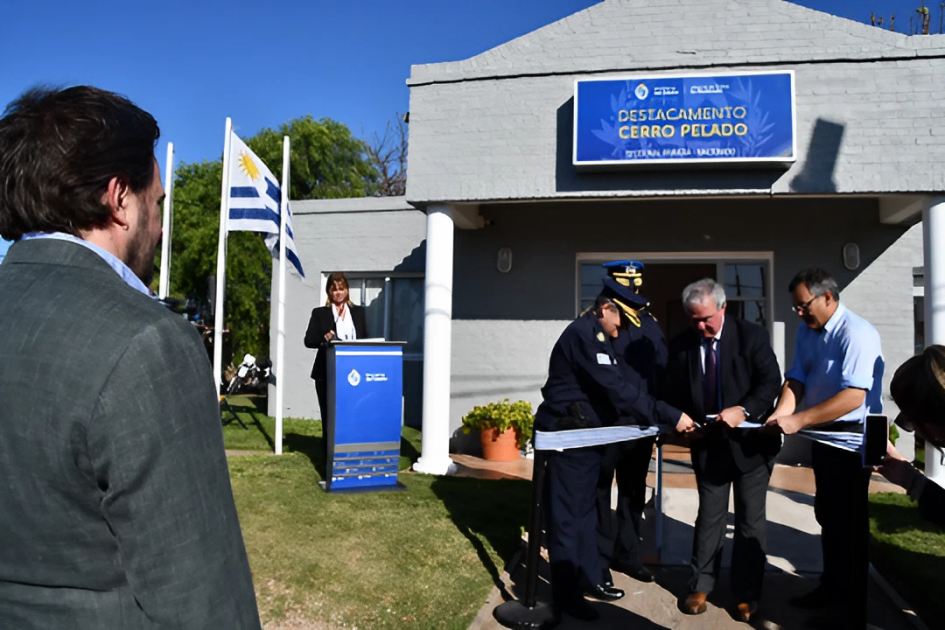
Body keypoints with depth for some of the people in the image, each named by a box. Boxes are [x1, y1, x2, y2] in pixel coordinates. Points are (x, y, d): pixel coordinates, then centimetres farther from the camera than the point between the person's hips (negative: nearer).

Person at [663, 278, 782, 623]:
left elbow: (771, 381, -17)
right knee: (709, 516, 12)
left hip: (750, 441, -2)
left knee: (750, 519, 9)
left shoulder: (751, 335, -10)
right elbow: (674, 394, 4)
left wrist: (743, 410, -31)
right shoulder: (681, 345, -3)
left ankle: (746, 594, 22)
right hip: (708, 444, 2)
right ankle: (701, 586, 25)